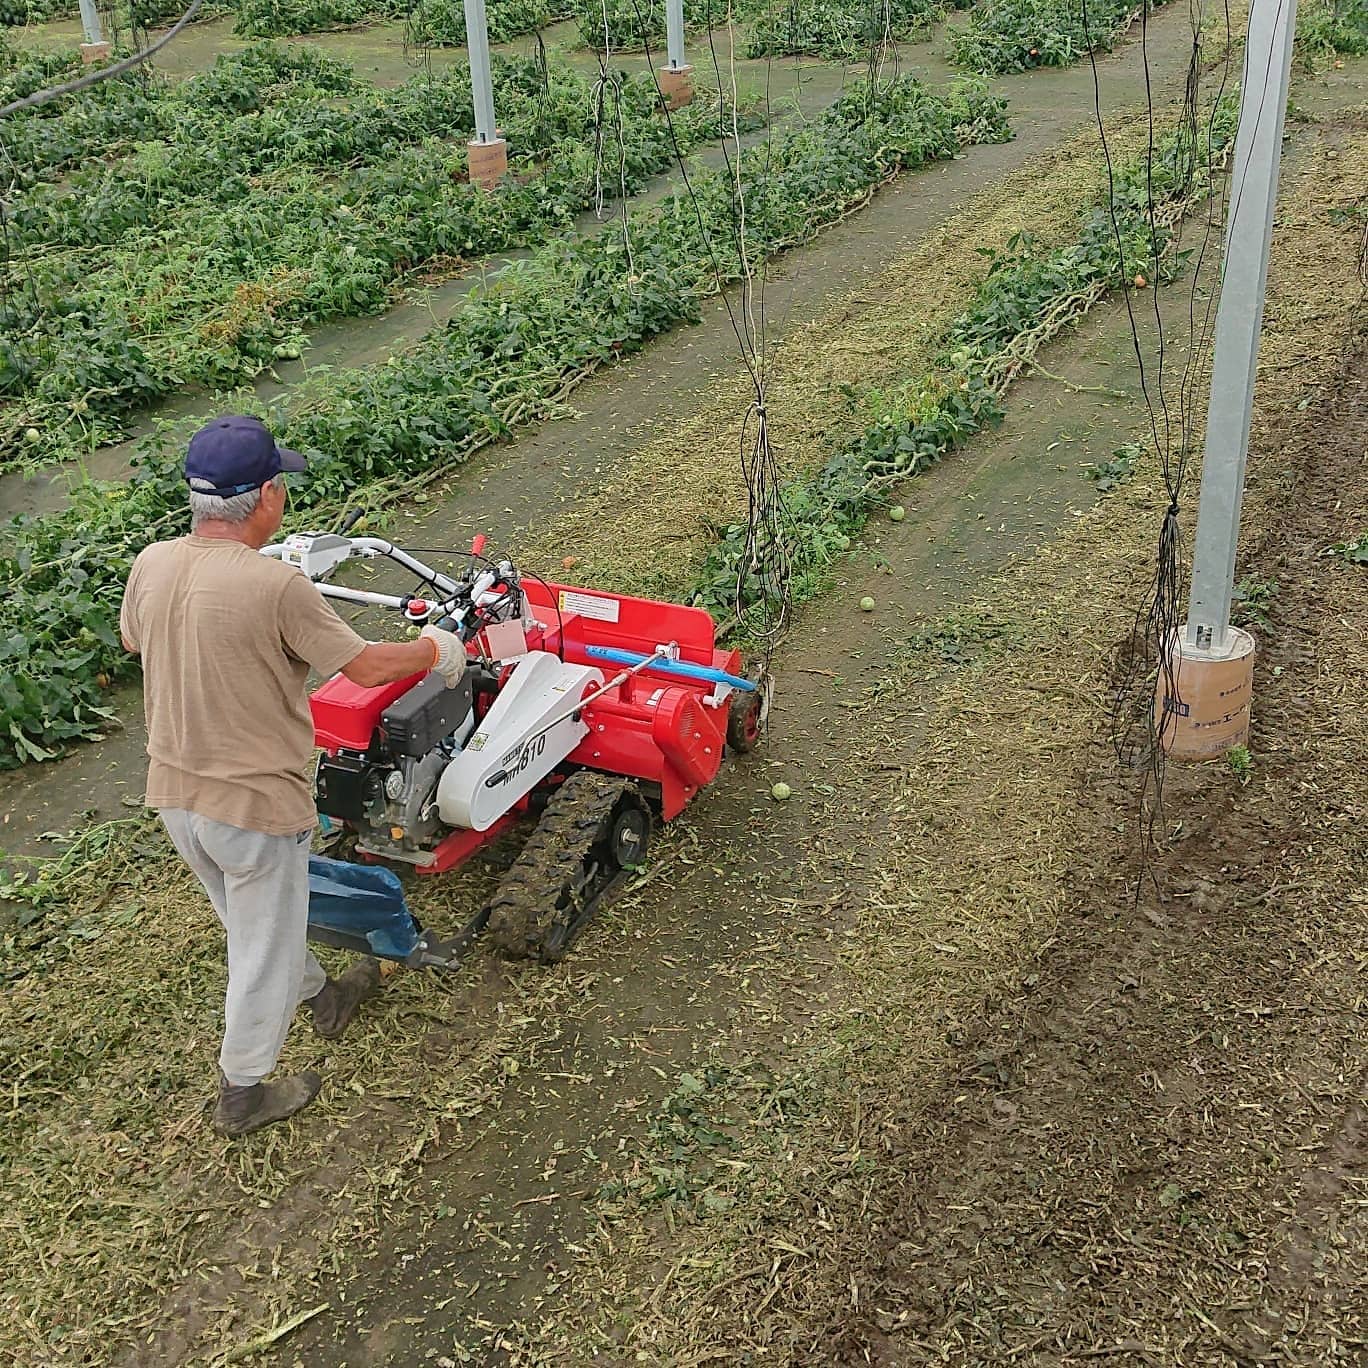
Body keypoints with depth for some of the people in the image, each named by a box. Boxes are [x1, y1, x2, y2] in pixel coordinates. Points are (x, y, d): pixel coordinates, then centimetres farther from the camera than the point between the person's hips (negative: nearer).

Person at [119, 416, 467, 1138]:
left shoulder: (150, 565, -8)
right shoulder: (275, 585, -27)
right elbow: (365, 666, -17)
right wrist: (436, 651, 2)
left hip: (173, 792, 7)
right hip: (255, 804, -7)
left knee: (255, 920, 28)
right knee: (263, 948, 14)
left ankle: (322, 995, 52)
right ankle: (243, 1092, 30)